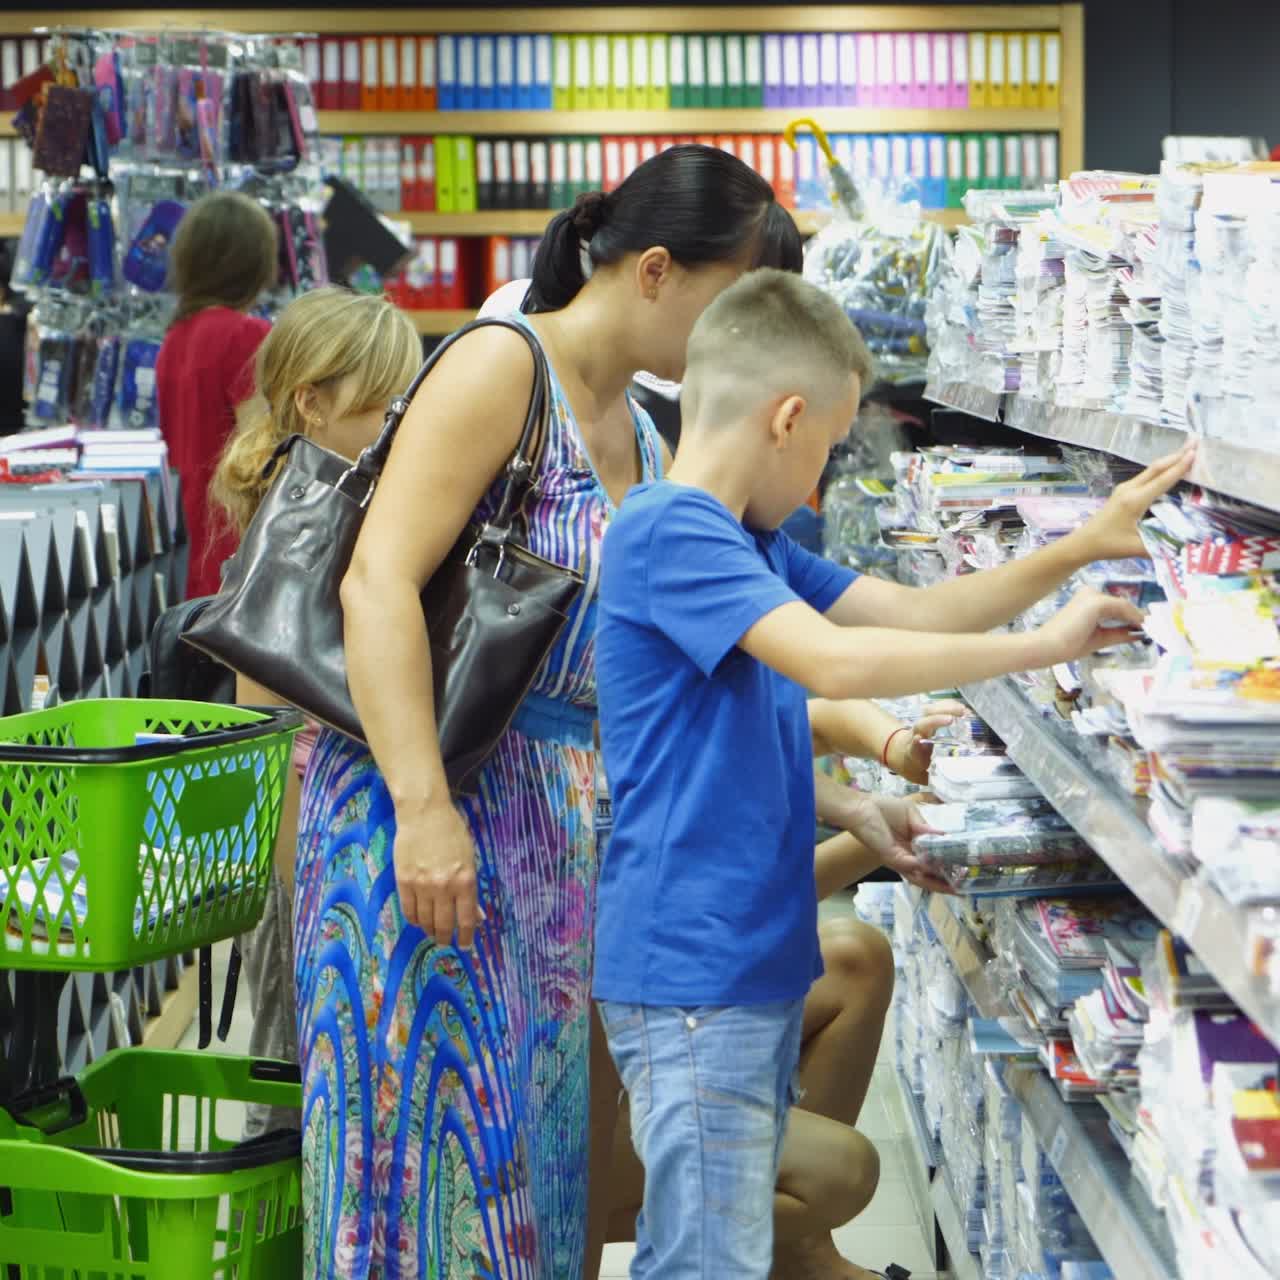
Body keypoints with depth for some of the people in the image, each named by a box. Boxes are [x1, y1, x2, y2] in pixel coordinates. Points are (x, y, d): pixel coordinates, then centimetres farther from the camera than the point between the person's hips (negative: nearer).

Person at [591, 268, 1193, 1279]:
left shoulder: (754, 543, 14)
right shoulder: (666, 529, -17)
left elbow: (915, 612, 15)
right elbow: (836, 661, -27)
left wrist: (1084, 548, 6)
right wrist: (1046, 645, -19)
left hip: (757, 959, 10)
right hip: (693, 970, -10)